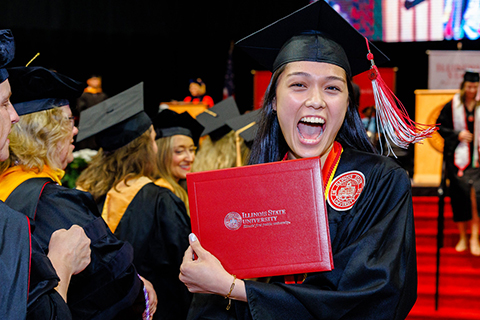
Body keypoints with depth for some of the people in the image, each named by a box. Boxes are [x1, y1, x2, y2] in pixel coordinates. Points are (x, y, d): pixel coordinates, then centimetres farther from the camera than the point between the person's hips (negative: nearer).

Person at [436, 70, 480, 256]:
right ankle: (462, 237, 18)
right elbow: (440, 126, 5)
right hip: (457, 156, 1)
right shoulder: (452, 106, 2)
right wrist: (457, 134, -9)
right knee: (459, 195, 4)